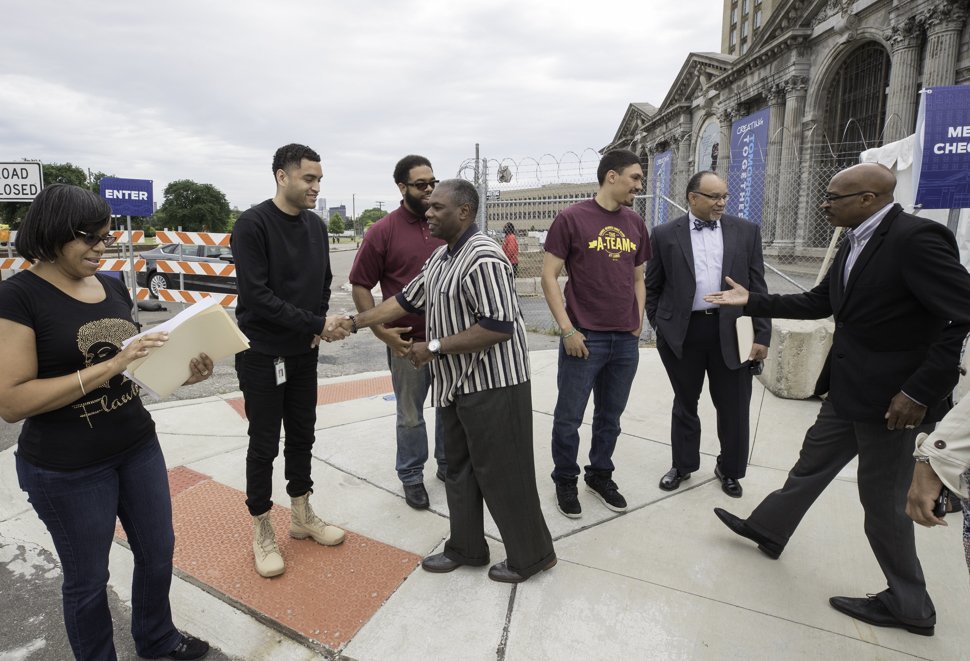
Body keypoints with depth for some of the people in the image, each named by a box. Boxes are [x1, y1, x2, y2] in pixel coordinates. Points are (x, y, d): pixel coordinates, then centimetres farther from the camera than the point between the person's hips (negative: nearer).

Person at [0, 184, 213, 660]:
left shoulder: (112, 287, 3)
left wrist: (182, 373, -7)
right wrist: (110, 366, -29)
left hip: (139, 446, 7)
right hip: (67, 470, -6)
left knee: (158, 550, 21)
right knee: (88, 577, 15)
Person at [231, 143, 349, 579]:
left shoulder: (316, 225, 5)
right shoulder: (252, 225, -15)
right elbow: (256, 294, -22)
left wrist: (319, 326, -3)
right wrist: (316, 324, -23)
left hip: (304, 353, 6)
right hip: (262, 354, -6)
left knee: (302, 436, 15)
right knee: (264, 444, 5)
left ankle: (302, 516, 32)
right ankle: (262, 532, 22)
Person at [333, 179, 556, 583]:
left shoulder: (483, 259, -21)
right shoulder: (441, 257, 11)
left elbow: (499, 327, -27)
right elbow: (405, 300, 16)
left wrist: (436, 348, -20)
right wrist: (355, 322, 10)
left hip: (492, 385, -10)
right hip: (458, 384, 10)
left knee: (502, 473, 3)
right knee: (459, 468, 19)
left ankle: (531, 554, 24)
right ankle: (466, 548, 36)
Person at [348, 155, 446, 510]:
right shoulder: (382, 231, -6)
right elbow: (360, 285, -4)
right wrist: (381, 331, -12)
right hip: (408, 341, -3)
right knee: (411, 415, 11)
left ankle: (448, 464, 38)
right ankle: (411, 477, 30)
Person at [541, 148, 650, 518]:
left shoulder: (636, 224, 10)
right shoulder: (571, 218, -7)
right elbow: (548, 277, -8)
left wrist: (638, 322, 8)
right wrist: (567, 329, -12)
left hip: (626, 341, 5)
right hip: (584, 339, -5)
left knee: (610, 417, 16)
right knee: (569, 418, 6)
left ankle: (600, 476, 35)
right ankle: (565, 481, 26)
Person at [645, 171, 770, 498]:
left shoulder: (746, 231, 4)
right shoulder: (665, 234, 1)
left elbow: (758, 287, 3)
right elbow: (652, 287, 6)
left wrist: (762, 335, -2)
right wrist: (660, 325, 3)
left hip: (731, 331, 1)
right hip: (682, 332, -1)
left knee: (734, 407, 10)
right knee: (684, 403, 14)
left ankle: (729, 469, 32)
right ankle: (682, 464, 32)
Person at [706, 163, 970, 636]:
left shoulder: (916, 237, -20)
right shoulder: (854, 243, 7)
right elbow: (819, 303, 15)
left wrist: (919, 391, -24)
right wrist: (752, 301, 11)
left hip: (892, 397, -8)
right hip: (849, 389, 9)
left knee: (882, 500, 6)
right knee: (811, 463, 22)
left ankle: (908, 605, 27)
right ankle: (768, 529, 42)